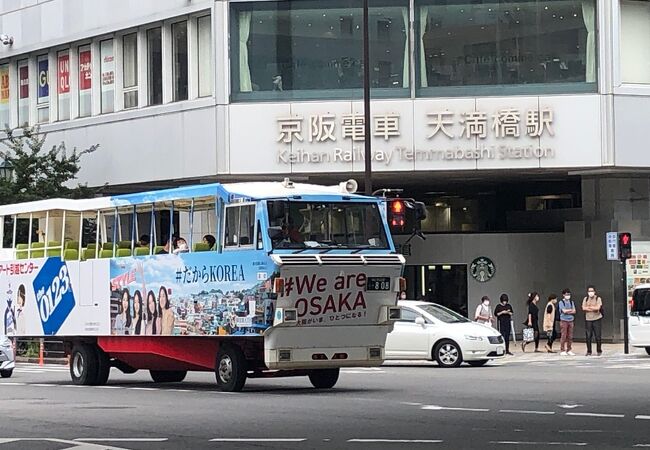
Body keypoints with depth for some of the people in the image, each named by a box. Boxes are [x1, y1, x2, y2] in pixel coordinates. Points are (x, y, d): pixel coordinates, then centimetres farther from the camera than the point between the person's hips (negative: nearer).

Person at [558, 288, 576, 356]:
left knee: (570, 337, 4)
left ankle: (569, 350, 11)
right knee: (563, 336, -6)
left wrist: (568, 311, -11)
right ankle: (562, 350, -1)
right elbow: (564, 311, -13)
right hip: (564, 320, -5)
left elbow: (574, 311, 3)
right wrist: (571, 310, -1)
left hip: (571, 320, 5)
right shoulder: (561, 302, -3)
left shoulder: (571, 302, 11)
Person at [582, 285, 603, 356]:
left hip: (597, 319, -3)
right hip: (588, 319, 3)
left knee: (598, 336, -2)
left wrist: (588, 307, -7)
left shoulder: (598, 299, 0)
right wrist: (593, 308, -9)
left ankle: (599, 351, 8)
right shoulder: (585, 299, 10)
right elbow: (583, 308, -2)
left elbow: (598, 308, -13)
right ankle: (589, 351, 10)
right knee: (588, 336, 2)